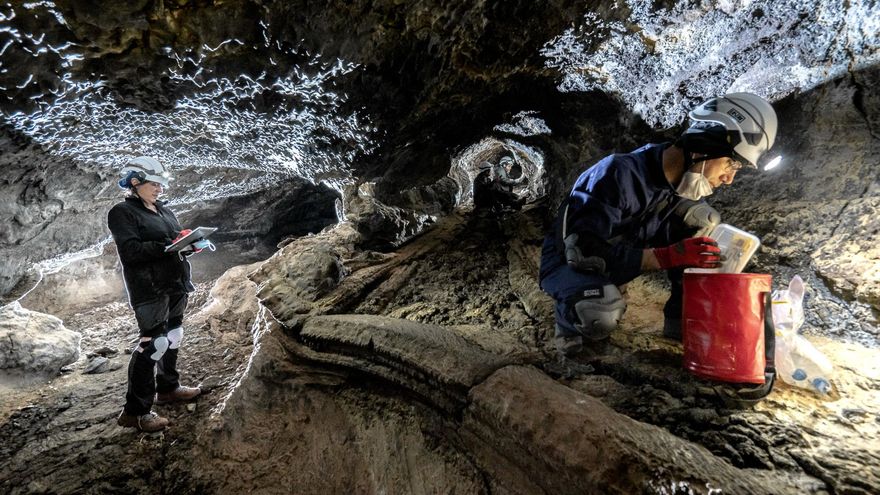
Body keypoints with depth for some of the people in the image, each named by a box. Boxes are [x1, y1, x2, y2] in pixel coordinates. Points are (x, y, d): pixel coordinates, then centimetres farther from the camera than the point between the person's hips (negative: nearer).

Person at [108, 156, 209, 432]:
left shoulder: (164, 211, 16)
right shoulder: (122, 212, -7)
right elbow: (130, 251, -19)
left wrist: (193, 245, -4)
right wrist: (167, 245, -27)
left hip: (175, 284, 8)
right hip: (149, 288, -8)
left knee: (172, 337, 17)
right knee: (154, 342, -10)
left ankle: (167, 388, 34)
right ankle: (135, 411, -1)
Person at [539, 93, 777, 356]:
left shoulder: (685, 182, -7)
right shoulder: (620, 173, -30)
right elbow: (584, 252, -36)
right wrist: (668, 256, -40)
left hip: (617, 261, 7)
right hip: (570, 263, -6)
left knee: (703, 218, -11)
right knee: (604, 316, -40)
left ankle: (683, 322, -2)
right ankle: (571, 317, -4)